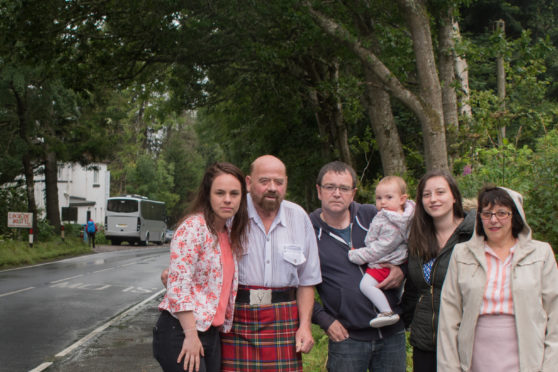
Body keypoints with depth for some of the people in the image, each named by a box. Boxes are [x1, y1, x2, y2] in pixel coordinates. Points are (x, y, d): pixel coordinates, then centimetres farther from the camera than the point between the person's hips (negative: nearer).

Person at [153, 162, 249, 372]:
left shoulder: (229, 233, 11)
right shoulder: (193, 227, -13)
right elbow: (178, 285, -20)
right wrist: (191, 336, -20)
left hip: (211, 333, 8)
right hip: (181, 331, -8)